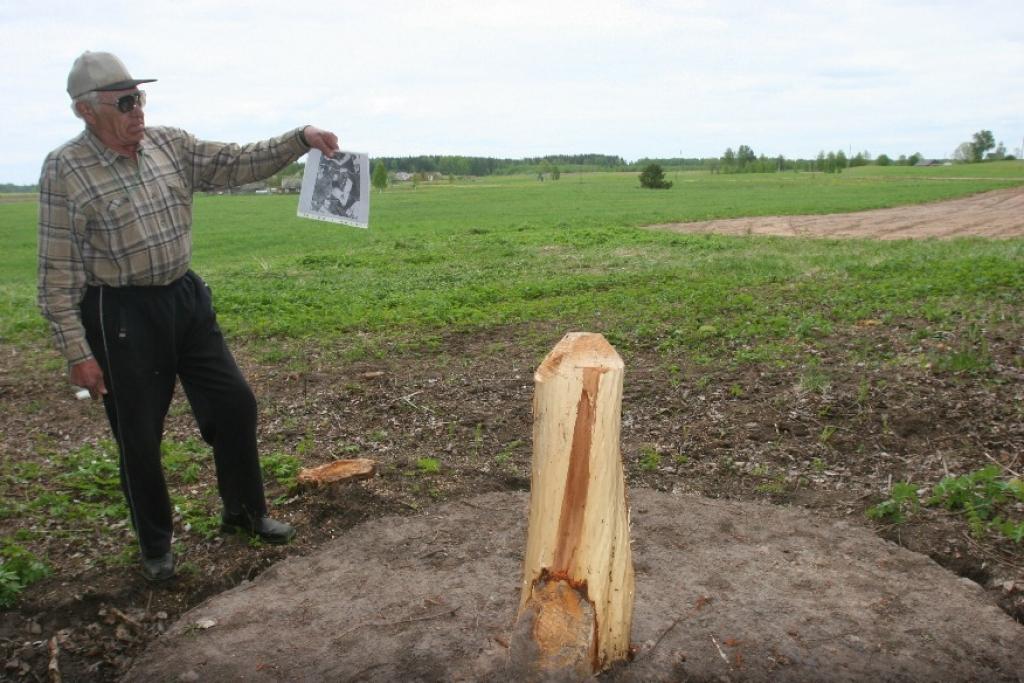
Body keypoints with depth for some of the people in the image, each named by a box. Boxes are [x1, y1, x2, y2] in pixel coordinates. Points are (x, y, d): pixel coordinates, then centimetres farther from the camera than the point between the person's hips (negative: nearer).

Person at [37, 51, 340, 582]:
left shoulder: (170, 145, 3)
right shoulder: (64, 169, -11)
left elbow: (240, 163, 3)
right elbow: (58, 271, -11)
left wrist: (301, 138, -13)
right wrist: (77, 352, -13)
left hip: (187, 298, 6)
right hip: (121, 314, -5)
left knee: (234, 403, 9)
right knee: (139, 437, 5)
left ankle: (244, 512, 30)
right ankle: (155, 546, 27)